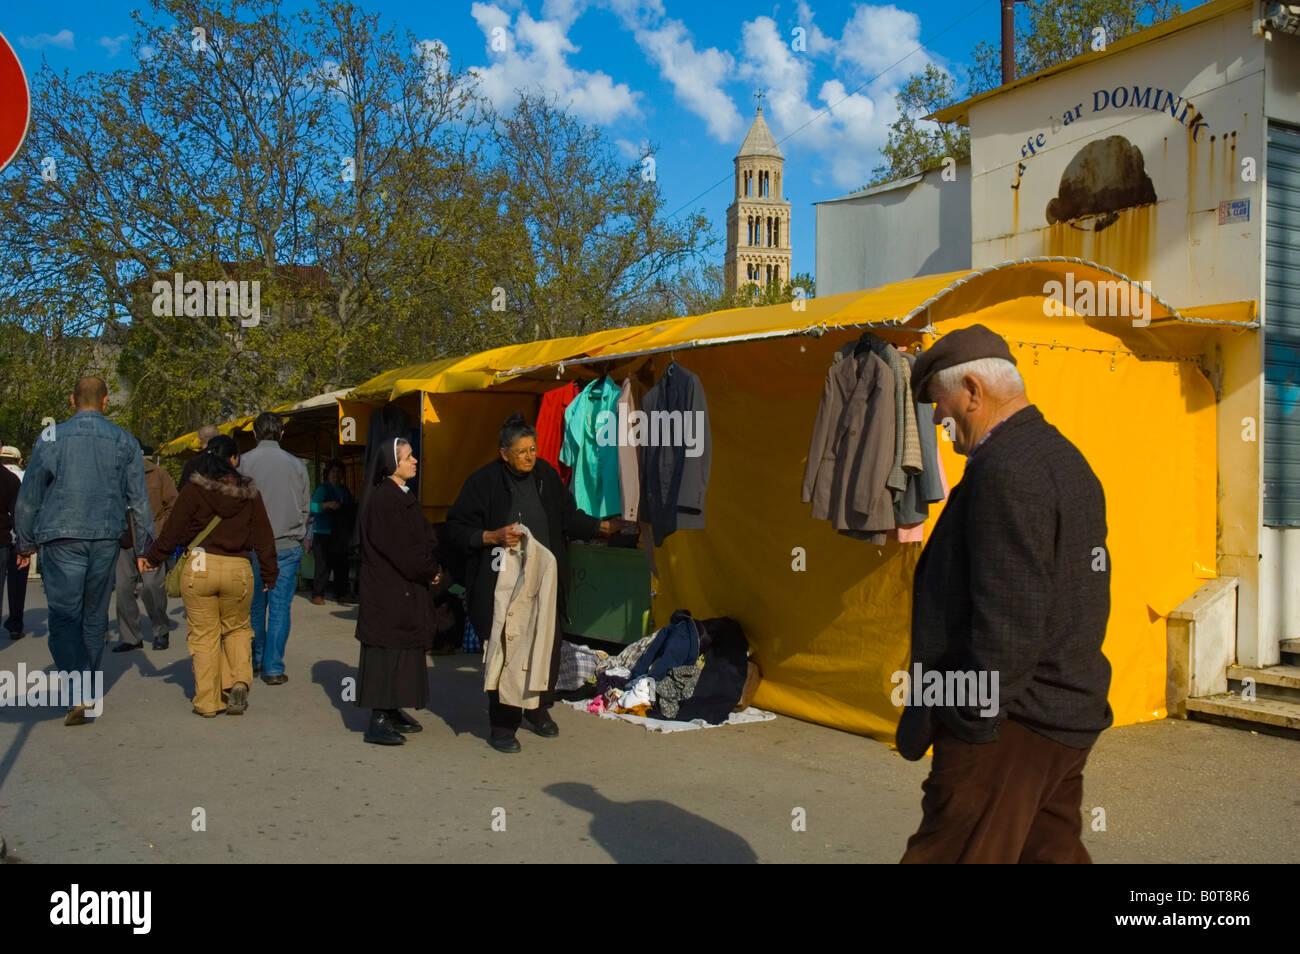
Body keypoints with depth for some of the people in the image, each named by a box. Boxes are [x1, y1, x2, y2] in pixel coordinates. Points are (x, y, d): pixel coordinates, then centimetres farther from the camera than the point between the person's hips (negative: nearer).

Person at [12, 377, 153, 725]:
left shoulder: (51, 437, 0)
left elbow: (28, 496, 3)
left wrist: (25, 543, 14)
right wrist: (144, 546, 13)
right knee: (95, 618, 14)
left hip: (61, 540, -2)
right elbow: (138, 499, 6)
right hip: (105, 539, 3)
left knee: (64, 616, -3)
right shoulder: (124, 441, 5)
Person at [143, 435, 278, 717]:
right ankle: (239, 681, -1)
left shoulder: (193, 491, -3)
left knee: (204, 634, 8)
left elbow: (173, 532, 0)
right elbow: (263, 536, 7)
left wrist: (154, 559, 16)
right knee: (237, 628, 20)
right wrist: (269, 574, 16)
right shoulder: (249, 493, 3)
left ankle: (207, 702, 11)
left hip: (198, 568, -1)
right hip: (239, 570, 2)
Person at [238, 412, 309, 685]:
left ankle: (254, 661, 25)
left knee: (254, 606, 13)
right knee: (280, 608, 1)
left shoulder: (245, 462, -4)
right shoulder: (296, 465, 2)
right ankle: (274, 668, 1)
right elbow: (305, 507, 8)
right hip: (288, 545, 0)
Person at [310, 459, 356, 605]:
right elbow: (312, 507, -13)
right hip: (324, 533, -6)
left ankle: (342, 593, 12)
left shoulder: (344, 490, 17)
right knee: (323, 564, -8)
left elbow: (349, 509, 26)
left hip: (340, 534, 6)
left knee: (341, 565, 5)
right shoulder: (322, 489, -3)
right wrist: (327, 505, -28)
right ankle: (317, 594, -2)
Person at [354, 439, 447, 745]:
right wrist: (429, 572, -10)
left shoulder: (406, 497, 15)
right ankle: (378, 721, -4)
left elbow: (425, 539, 13)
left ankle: (392, 711, 21)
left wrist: (433, 568, -4)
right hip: (388, 590, -9)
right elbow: (398, 548, -19)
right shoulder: (381, 499, -15)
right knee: (386, 653, -7)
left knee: (405, 650, 12)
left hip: (410, 590, 9)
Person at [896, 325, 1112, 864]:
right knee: (1053, 851, 16)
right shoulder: (1066, 459, 14)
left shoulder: (1005, 469, -18)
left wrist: (971, 728, -18)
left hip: (1008, 722, -10)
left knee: (948, 851, -2)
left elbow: (1009, 622, -24)